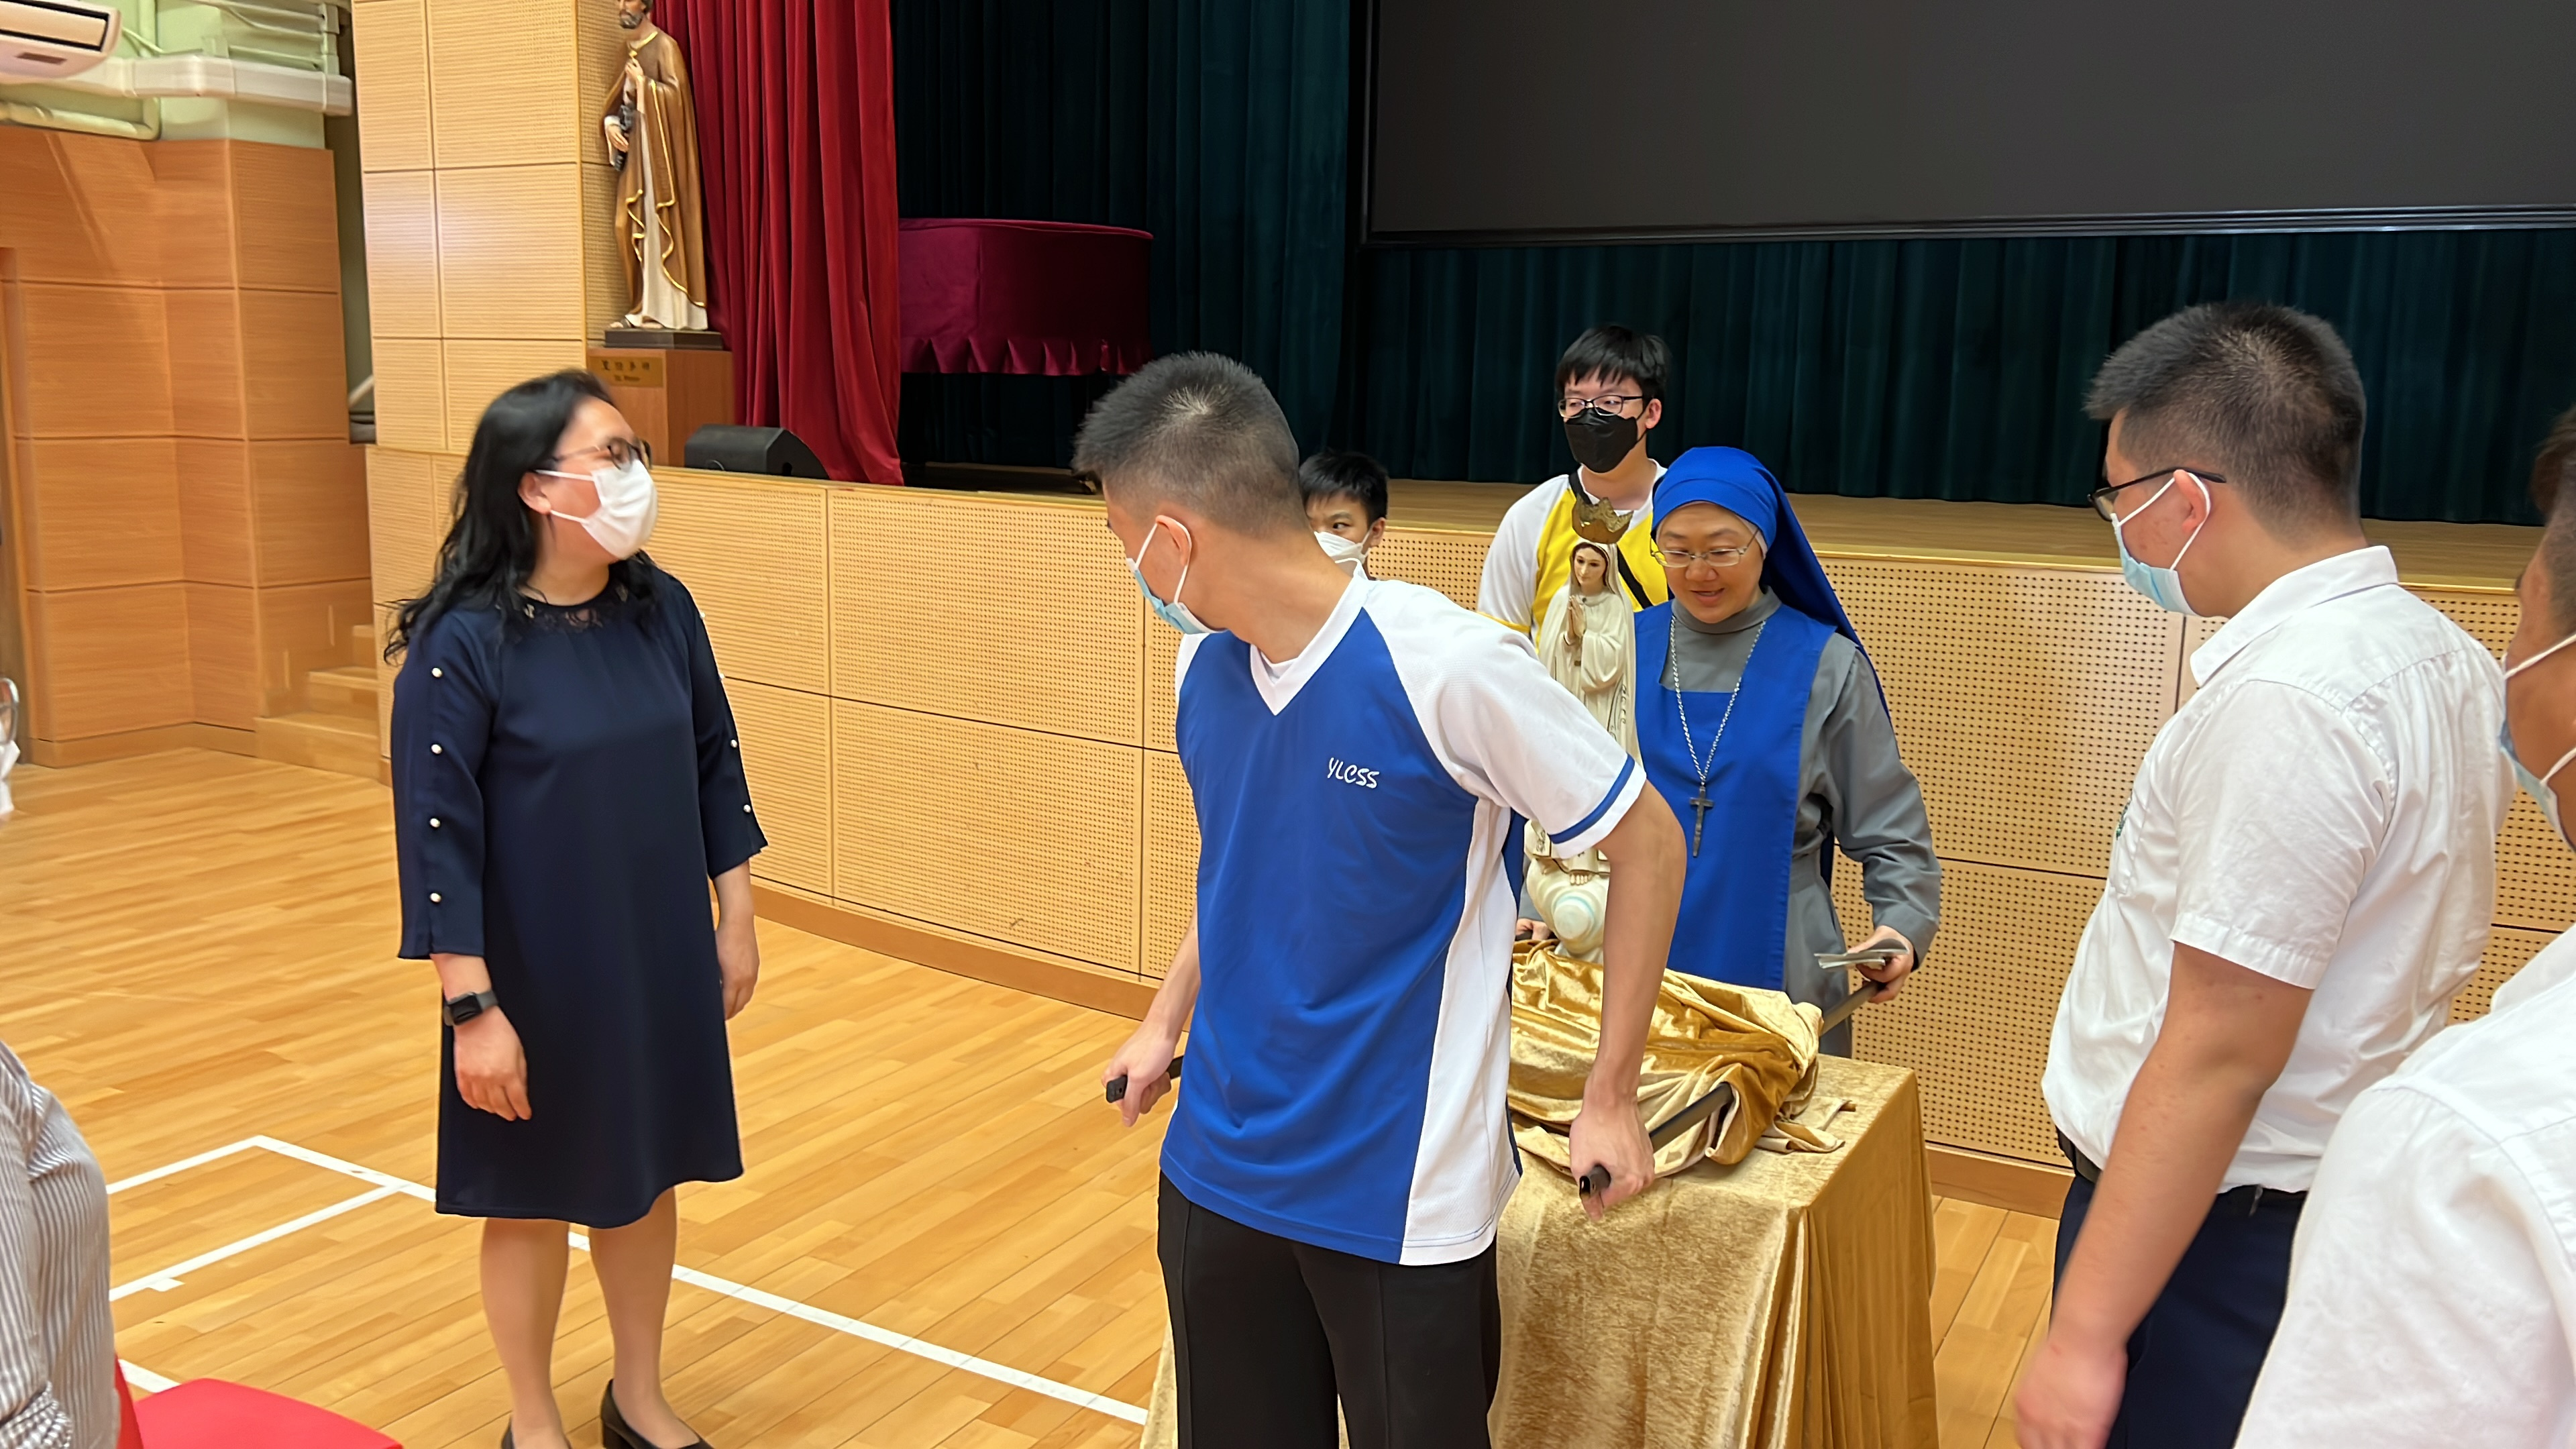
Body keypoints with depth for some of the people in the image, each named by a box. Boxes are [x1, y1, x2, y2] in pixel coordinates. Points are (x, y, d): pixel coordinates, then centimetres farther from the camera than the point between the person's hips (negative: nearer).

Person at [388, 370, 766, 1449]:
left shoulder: (662, 610, -3)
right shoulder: (464, 642, -17)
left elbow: (716, 769, 6)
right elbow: (437, 838, -16)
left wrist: (736, 920, 7)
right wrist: (472, 1007, -16)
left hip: (662, 964, 5)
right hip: (535, 981, -4)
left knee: (645, 1181, 17)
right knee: (532, 1200, 13)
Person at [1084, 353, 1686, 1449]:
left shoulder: (1448, 666, -22)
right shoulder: (1204, 669, -2)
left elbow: (1647, 840, -11)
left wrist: (1610, 1098, -9)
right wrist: (1166, 1020, 16)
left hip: (1404, 1196, -5)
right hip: (1217, 1170, 6)